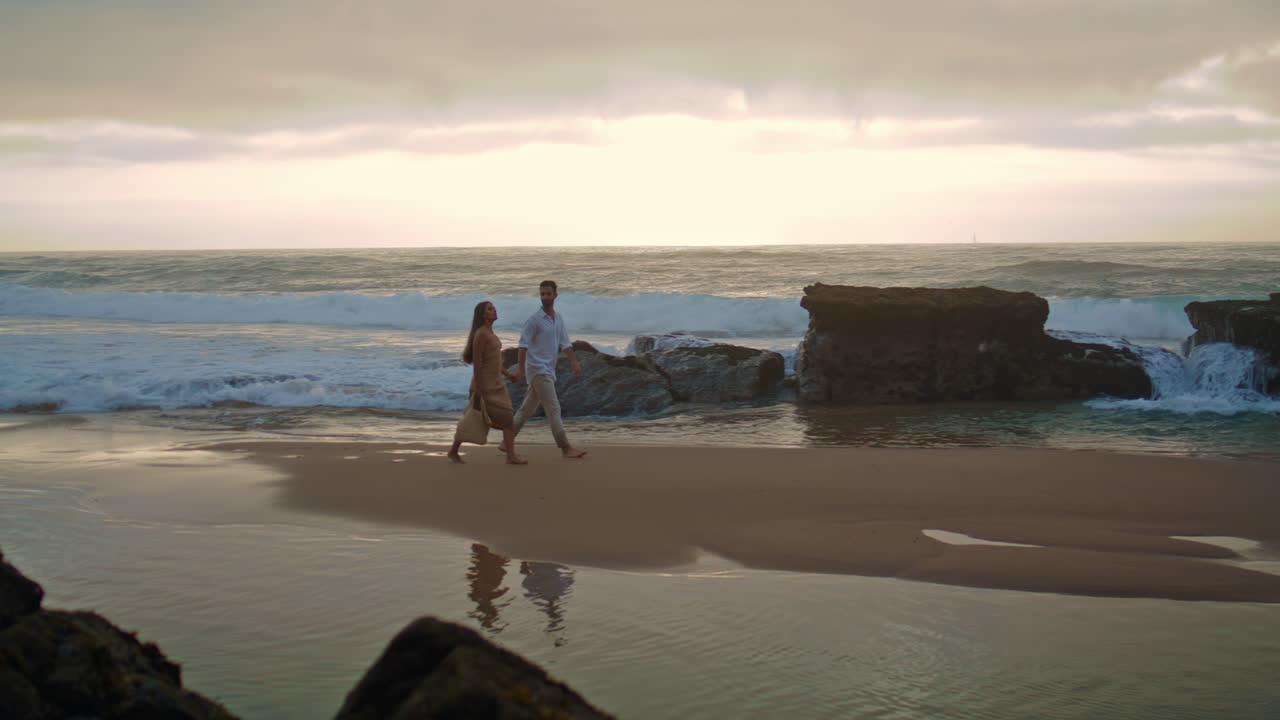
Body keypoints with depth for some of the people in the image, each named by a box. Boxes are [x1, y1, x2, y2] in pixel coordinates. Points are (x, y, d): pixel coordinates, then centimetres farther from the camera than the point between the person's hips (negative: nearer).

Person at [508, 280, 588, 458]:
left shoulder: (559, 318, 13)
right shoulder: (535, 319, -9)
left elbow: (565, 343, 12)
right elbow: (524, 344, -11)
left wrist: (574, 362, -2)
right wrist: (521, 368, -18)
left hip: (548, 370, 8)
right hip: (538, 370, -8)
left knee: (527, 409, 12)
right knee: (553, 409, -9)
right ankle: (565, 448, -8)